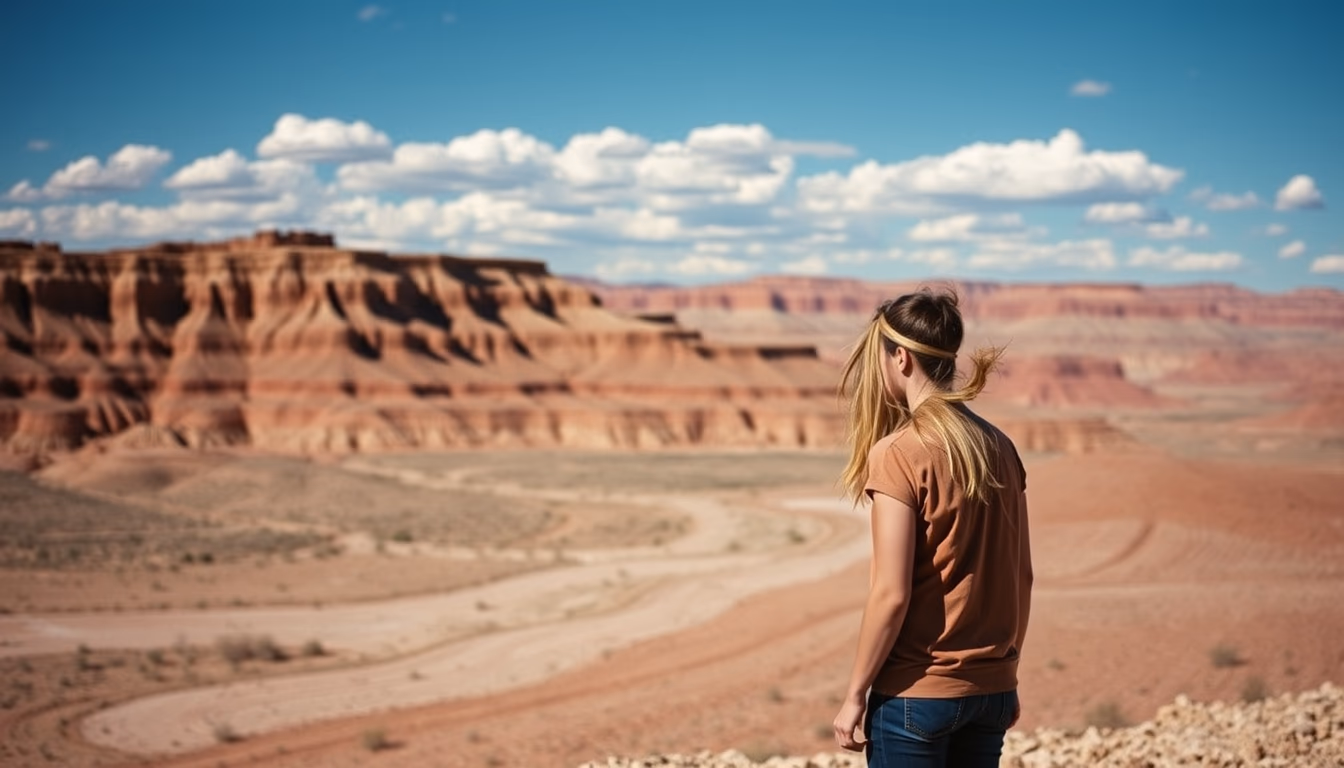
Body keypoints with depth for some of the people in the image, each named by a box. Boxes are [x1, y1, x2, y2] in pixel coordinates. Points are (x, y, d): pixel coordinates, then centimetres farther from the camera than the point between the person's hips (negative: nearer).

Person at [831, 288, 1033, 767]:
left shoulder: (898, 453, -15)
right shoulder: (999, 447, 4)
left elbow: (891, 594, -17)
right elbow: (1021, 577, 9)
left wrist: (855, 694, -8)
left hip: (917, 692, -6)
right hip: (991, 689, 6)